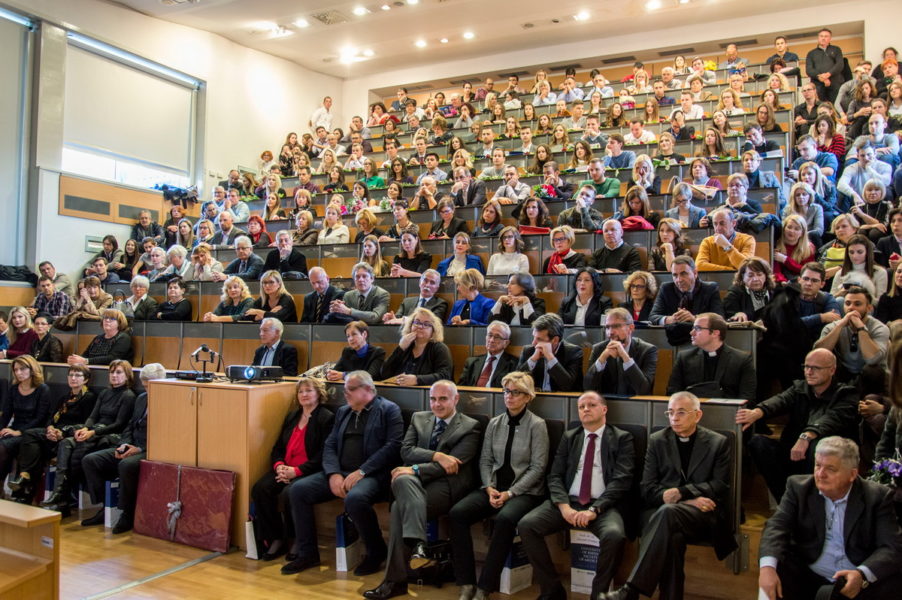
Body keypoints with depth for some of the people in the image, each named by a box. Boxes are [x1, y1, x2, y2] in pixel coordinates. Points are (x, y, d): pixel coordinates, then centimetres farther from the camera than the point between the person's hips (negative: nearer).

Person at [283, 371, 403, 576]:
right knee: (298, 489, -12)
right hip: (339, 473, 7)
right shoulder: (343, 411, 21)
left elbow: (393, 445, -11)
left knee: (355, 498, -37)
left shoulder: (389, 410, 0)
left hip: (371, 475, -7)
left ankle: (376, 553, -10)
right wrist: (333, 474, -6)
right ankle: (307, 553, 2)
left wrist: (361, 471, -17)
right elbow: (330, 445, 14)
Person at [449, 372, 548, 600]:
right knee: (457, 512, -21)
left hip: (525, 491, -4)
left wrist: (510, 493, -15)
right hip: (494, 488, 5)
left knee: (505, 518, -36)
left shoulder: (537, 425, -4)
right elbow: (485, 460, 11)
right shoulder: (495, 423, 10)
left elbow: (538, 467, -8)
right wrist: (489, 488, -7)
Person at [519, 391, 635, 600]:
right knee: (526, 525, -19)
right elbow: (555, 476, 9)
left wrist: (594, 509, -18)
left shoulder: (622, 439, 6)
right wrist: (564, 506, -11)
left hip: (604, 506, -3)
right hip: (567, 502, 3)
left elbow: (622, 480, -6)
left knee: (614, 535, -35)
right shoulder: (568, 438, 17)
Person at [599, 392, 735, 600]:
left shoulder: (718, 443, 10)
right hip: (661, 510, 2)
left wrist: (682, 493, -14)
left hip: (703, 514, -2)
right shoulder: (657, 440, 13)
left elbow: (720, 486, 1)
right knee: (672, 536, -37)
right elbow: (647, 489, 5)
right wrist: (690, 500, -10)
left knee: (668, 511, -37)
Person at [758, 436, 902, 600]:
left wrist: (862, 574, -30)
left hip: (856, 581, 1)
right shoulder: (799, 487, 1)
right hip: (807, 578, -1)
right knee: (775, 566, -29)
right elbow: (776, 526, -11)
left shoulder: (878, 496, -1)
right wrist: (767, 567, -31)